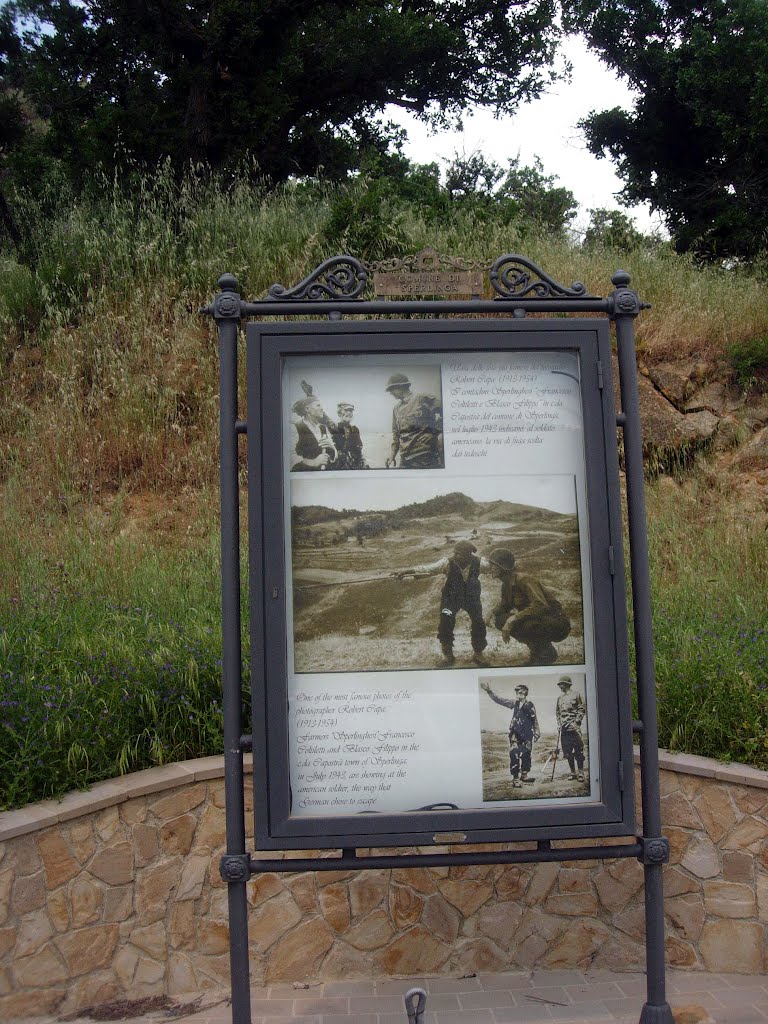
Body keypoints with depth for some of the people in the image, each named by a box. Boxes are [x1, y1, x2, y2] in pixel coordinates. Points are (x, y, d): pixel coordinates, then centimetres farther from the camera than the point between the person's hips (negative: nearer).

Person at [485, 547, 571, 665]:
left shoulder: (524, 581, -23)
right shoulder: (506, 585, 4)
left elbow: (541, 606, -35)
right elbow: (504, 605, 19)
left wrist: (512, 619, -38)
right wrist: (492, 614, -4)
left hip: (557, 623, -9)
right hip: (537, 620, 9)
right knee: (500, 620, -3)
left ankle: (547, 652, -7)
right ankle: (536, 648, 7)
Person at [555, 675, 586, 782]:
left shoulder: (576, 695, 0)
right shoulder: (560, 698, 15)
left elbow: (582, 710, -4)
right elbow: (557, 712, 21)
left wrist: (576, 723, -11)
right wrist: (559, 724, 9)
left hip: (574, 728, -5)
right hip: (564, 729, 5)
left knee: (578, 751, -5)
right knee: (567, 752, 6)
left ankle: (580, 773, 0)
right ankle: (573, 772, 15)